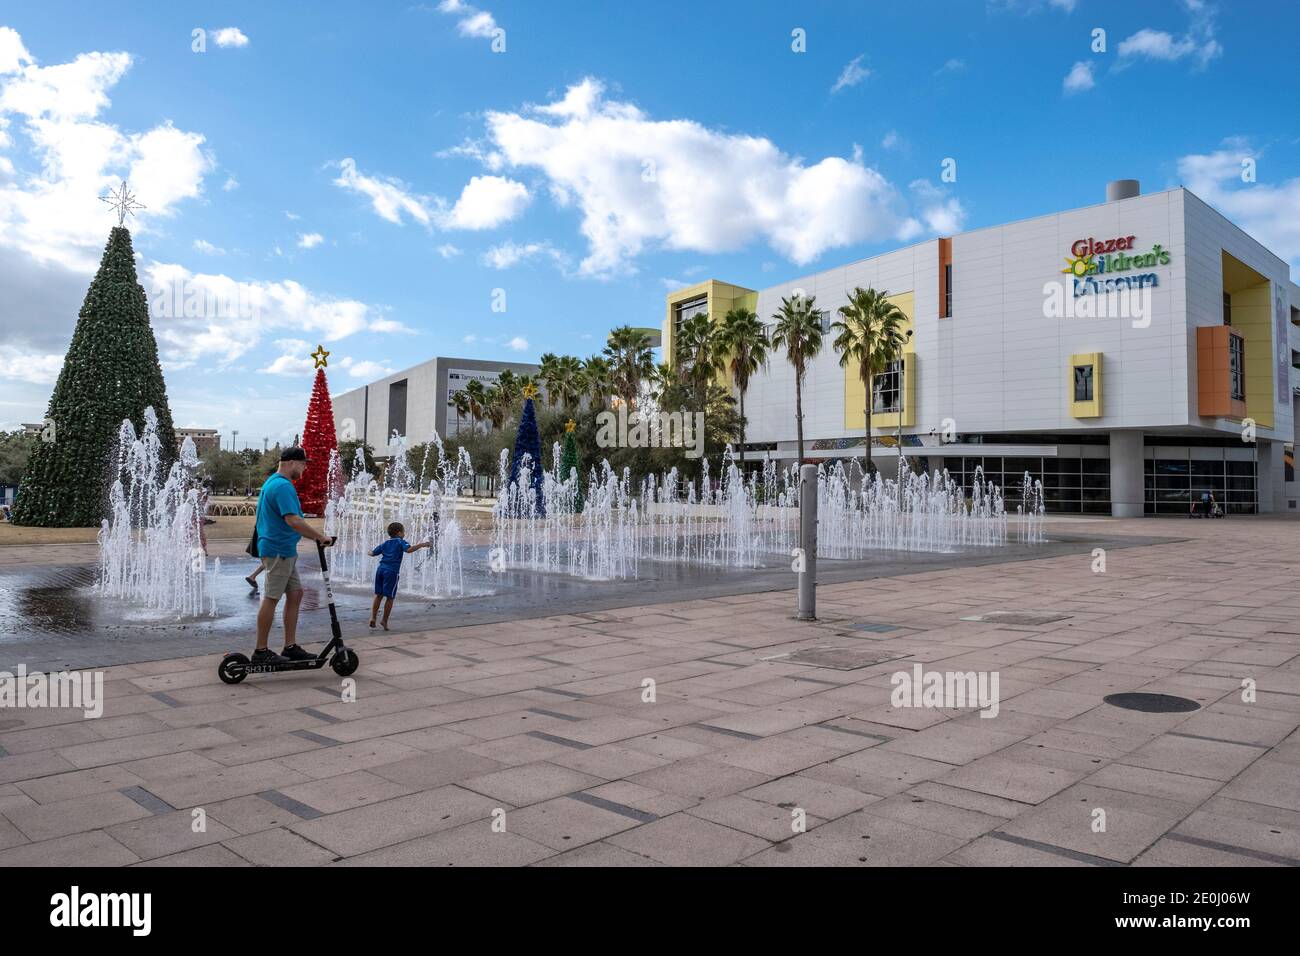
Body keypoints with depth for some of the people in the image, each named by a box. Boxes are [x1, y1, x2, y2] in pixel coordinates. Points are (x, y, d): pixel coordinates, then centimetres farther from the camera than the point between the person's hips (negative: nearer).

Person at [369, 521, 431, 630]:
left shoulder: (385, 544, 18)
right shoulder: (401, 542, 1)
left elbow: (373, 554, 25)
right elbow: (409, 549, -20)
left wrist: (369, 552, 47)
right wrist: (421, 545, -19)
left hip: (380, 569, 6)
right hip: (392, 571, -6)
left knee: (378, 594, 15)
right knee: (390, 597, 2)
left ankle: (372, 617, 7)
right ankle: (385, 621, 3)